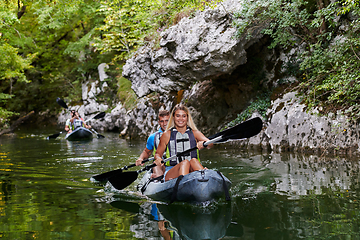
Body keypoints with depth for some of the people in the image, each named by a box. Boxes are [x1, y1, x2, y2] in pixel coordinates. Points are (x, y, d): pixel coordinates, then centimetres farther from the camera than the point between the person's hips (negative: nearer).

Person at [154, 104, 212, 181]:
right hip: (171, 172, -1)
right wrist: (158, 159, -8)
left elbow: (210, 143, -4)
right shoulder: (167, 135, 11)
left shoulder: (195, 133, 13)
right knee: (185, 162, -33)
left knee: (193, 160, -31)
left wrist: (203, 143, -29)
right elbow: (158, 153, 17)